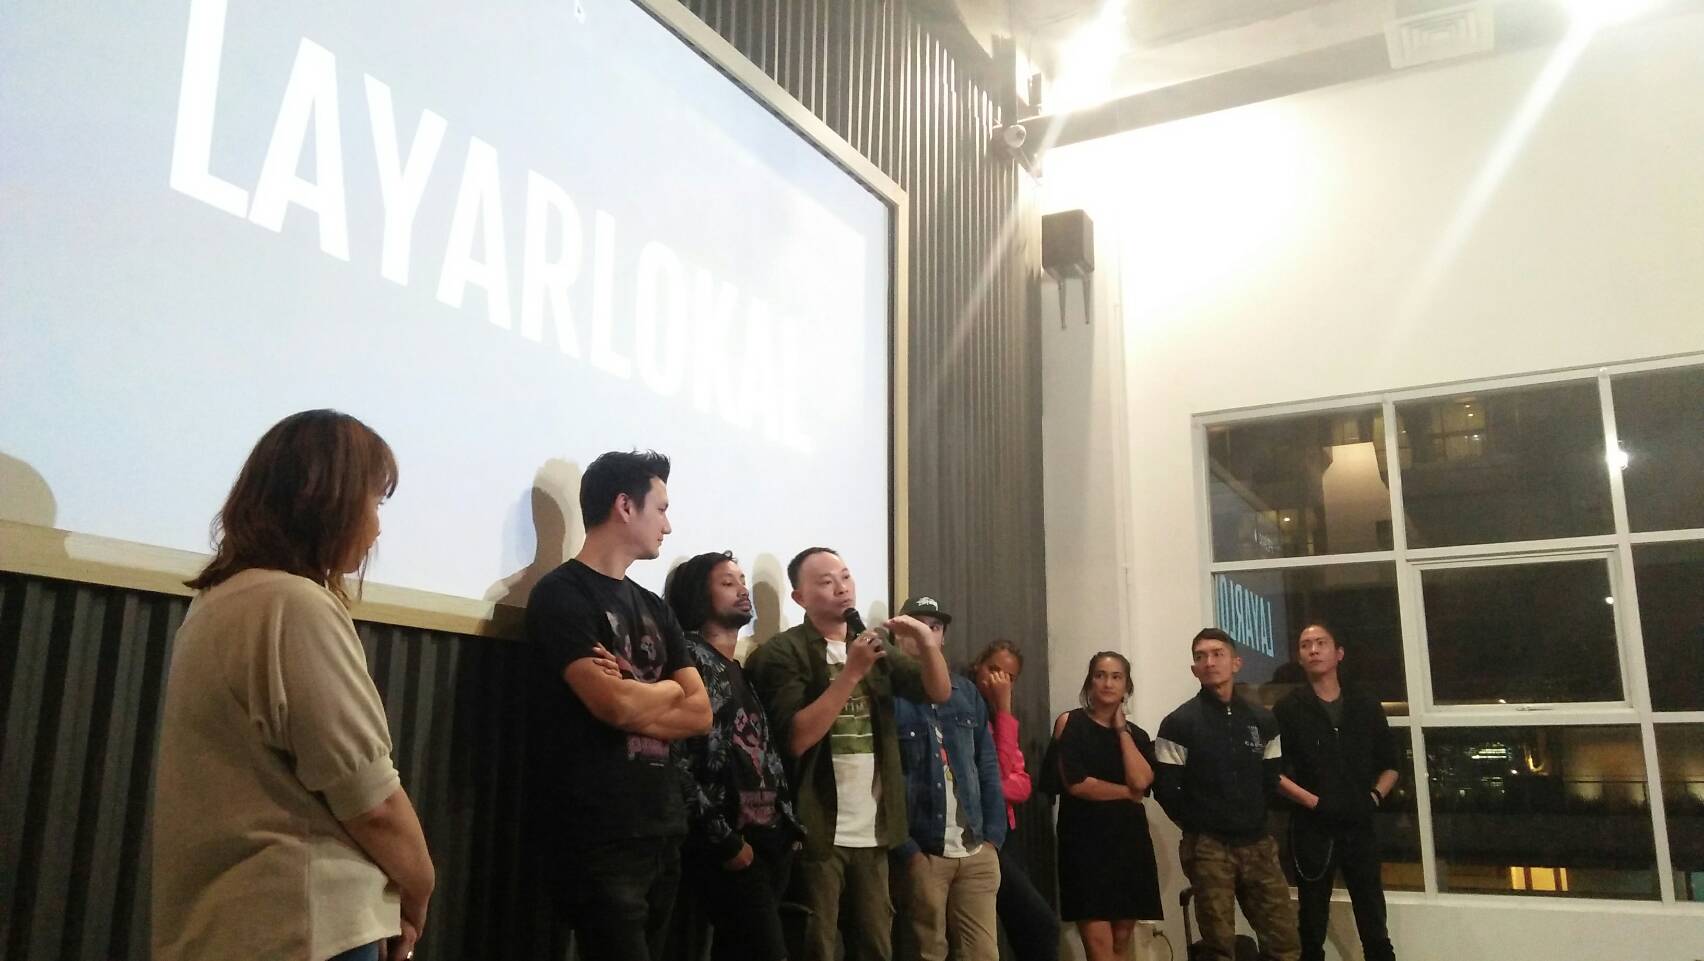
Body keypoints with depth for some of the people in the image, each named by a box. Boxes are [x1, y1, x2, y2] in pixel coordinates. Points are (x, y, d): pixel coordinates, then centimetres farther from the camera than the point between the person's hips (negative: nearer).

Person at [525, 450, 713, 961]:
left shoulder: (653, 607, 16)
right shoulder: (561, 594, -8)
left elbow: (700, 713, 7)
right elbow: (615, 704, -20)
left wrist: (635, 701, -11)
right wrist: (667, 689, 0)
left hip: (662, 830, 8)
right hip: (600, 838, -7)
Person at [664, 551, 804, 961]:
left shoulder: (745, 670, 19)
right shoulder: (689, 658, -7)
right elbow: (677, 761, -17)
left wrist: (789, 824, 10)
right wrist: (723, 840, -15)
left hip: (771, 840, 8)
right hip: (730, 847, -8)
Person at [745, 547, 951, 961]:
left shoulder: (876, 647, 12)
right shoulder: (782, 652, -9)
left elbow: (939, 693, 5)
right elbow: (796, 738, -19)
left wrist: (927, 640, -12)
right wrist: (852, 672, -22)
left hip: (873, 830, 6)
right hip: (818, 831, -6)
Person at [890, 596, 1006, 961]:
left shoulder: (966, 691, 11)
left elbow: (988, 767, 12)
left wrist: (993, 837, 4)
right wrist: (906, 849, -13)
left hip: (977, 852, 4)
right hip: (922, 852, -4)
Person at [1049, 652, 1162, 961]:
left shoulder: (1137, 734, 12)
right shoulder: (1070, 722, 0)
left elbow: (1141, 781, -7)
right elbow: (1076, 783, -12)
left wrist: (1121, 730, -2)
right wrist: (1126, 792, -2)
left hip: (1129, 841, 5)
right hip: (1085, 840, -4)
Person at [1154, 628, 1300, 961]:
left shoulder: (1262, 721, 9)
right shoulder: (1179, 724, -5)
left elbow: (1271, 779, 15)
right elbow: (1165, 789, -5)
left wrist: (1253, 820, 10)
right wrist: (1198, 825, 3)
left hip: (1258, 845, 4)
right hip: (1208, 848, -4)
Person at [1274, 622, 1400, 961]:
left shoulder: (1365, 705, 7)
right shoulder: (1288, 709, -3)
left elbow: (1391, 763, 14)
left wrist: (1376, 796, -1)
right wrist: (1311, 801, -17)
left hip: (1359, 827, 3)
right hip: (1313, 830, -3)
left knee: (1374, 927, 9)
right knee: (1312, 927, 8)